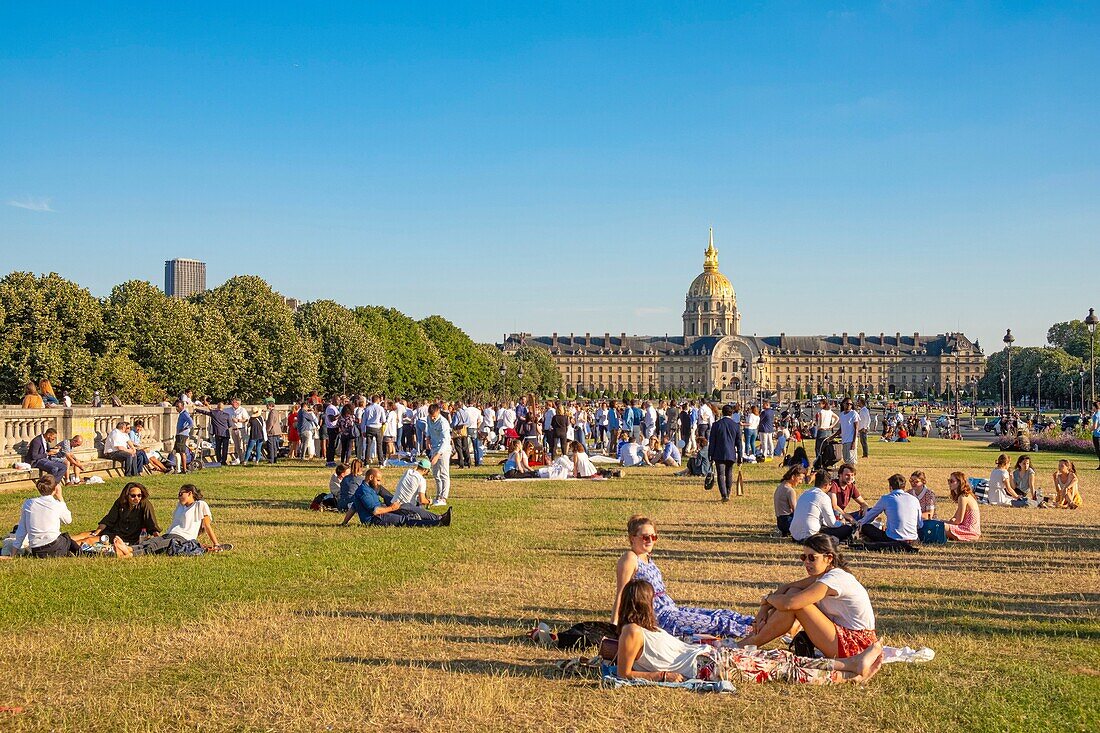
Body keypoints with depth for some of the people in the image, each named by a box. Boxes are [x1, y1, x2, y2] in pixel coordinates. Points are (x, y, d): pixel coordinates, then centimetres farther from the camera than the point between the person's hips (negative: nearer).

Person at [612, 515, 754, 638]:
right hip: (657, 618, -9)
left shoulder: (647, 557, 15)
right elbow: (621, 595, -15)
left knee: (721, 614, 5)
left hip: (670, 609, 9)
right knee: (714, 623, -11)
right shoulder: (630, 559, -12)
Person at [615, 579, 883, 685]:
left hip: (707, 655, 10)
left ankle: (852, 663, 5)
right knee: (781, 669, -5)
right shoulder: (632, 632, -11)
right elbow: (624, 674, -13)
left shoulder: (641, 628, 15)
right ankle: (851, 676, 3)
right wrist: (663, 676, -15)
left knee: (777, 658, 4)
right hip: (705, 666, -10)